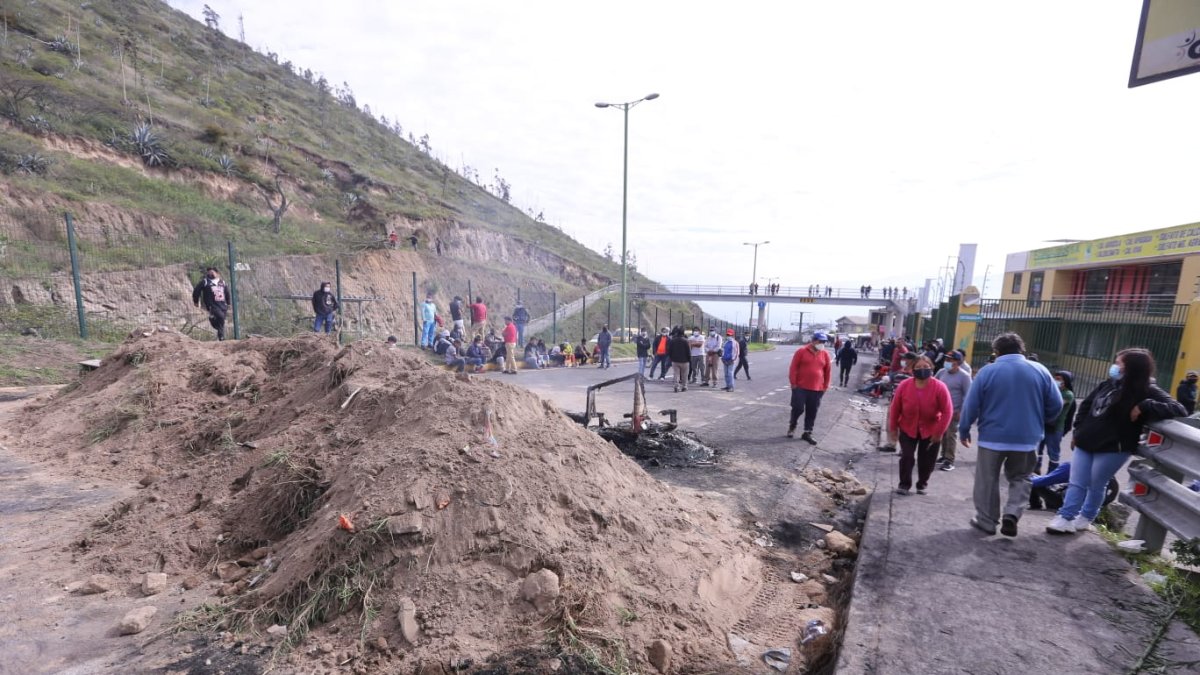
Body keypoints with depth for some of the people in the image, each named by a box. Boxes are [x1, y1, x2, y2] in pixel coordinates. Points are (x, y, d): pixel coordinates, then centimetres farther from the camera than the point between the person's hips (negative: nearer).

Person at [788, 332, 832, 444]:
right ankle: (792, 425, 25)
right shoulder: (801, 351, -7)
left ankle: (807, 433, 17)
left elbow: (828, 371, 11)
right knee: (798, 408, -1)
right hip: (800, 387, -3)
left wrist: (825, 386, 10)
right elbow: (793, 368, -6)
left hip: (817, 389, 4)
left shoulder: (825, 354, 4)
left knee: (812, 412, 7)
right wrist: (793, 383, -8)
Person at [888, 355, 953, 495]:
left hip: (931, 430, 0)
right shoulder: (904, 385, -14)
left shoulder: (939, 387, -18)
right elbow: (895, 408, -5)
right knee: (907, 457, -4)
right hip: (907, 428, 0)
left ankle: (922, 485, 30)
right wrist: (893, 428, -1)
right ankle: (904, 485, 11)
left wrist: (939, 432, -14)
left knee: (927, 460, 10)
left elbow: (947, 411, -13)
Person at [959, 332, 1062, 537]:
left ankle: (986, 520, 18)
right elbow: (1056, 405, 4)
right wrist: (1038, 422, 21)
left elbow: (971, 405, -8)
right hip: (1027, 438, 3)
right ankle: (1012, 513, 1)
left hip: (992, 436, -2)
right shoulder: (1040, 370, 0)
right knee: (1020, 479, 19)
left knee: (987, 481, 10)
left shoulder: (988, 371, -8)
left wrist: (964, 430, 4)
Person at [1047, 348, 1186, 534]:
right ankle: (1065, 518, 10)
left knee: (1096, 486, 9)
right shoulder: (1108, 384, 5)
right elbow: (1086, 406, 14)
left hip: (1113, 449, -5)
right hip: (1085, 443, 5)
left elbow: (1179, 410, -20)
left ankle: (1085, 518, 25)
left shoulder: (1147, 392, -10)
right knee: (1076, 484, 5)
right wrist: (1077, 432, 12)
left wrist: (1145, 406, -28)